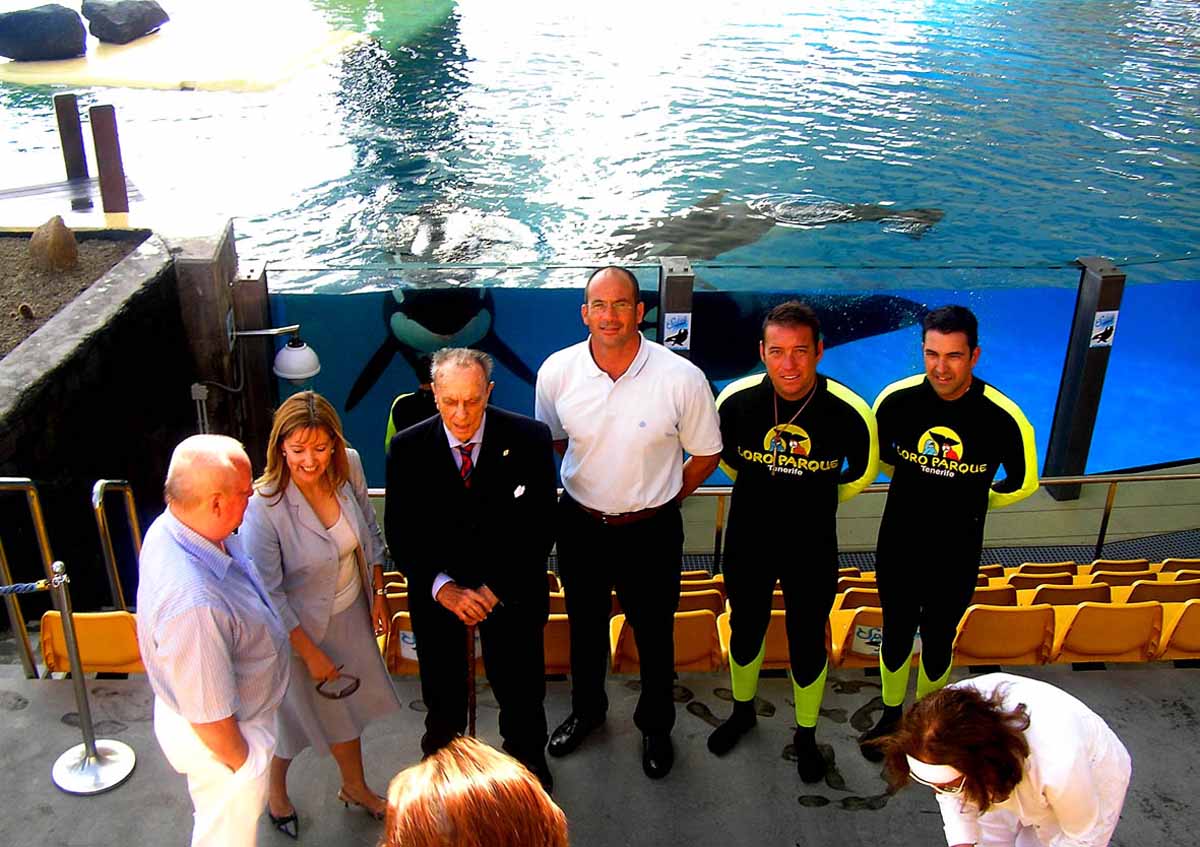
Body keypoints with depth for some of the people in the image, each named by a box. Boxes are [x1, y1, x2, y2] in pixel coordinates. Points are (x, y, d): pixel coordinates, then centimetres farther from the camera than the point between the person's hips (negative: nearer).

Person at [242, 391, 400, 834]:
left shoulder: (349, 466, -17)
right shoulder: (264, 505, -32)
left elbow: (369, 530, 1)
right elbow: (269, 594, -22)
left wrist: (378, 592, 5)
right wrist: (311, 653, -16)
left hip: (350, 611, 5)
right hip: (301, 626, -5)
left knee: (350, 702, 24)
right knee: (299, 712, 17)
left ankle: (355, 788, 49)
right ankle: (274, 789, 49)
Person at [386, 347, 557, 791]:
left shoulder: (529, 439, -15)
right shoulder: (407, 449, -12)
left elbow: (540, 527, -14)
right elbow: (401, 534, -9)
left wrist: (494, 589, -20)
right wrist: (443, 587, -23)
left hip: (511, 592, 0)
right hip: (436, 595, 1)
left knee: (521, 692, 19)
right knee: (442, 700, 21)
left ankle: (528, 764, 47)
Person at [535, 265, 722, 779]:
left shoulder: (682, 379, -22)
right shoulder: (556, 372, -14)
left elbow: (706, 455, -5)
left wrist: (659, 499, 2)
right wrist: (588, 485, 10)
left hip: (651, 530, -2)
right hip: (579, 524, 2)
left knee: (654, 634, 17)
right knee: (585, 626, 23)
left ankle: (655, 726, 44)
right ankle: (586, 709, 51)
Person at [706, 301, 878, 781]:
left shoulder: (847, 411, -21)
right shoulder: (737, 400, -17)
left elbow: (863, 470, -1)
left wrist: (815, 502, 8)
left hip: (812, 548, -1)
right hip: (748, 543, 2)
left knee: (808, 645, 13)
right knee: (744, 632, 21)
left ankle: (806, 736, 39)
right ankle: (743, 711, 49)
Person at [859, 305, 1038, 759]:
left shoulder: (1002, 417, -21)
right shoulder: (896, 399, -16)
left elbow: (1023, 482, -2)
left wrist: (969, 504, 7)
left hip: (956, 554, -1)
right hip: (898, 545, 1)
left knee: (937, 642, 17)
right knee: (895, 636, 17)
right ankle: (890, 716, 41)